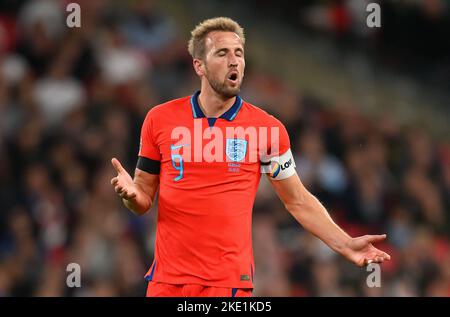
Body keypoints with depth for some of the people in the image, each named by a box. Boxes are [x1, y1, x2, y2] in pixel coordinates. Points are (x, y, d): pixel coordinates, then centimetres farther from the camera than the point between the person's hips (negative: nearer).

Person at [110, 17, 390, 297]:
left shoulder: (267, 128, -1)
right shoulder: (160, 119, 2)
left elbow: (298, 201, 6)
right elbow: (144, 199, 8)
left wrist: (346, 244, -4)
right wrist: (132, 194, -15)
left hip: (231, 281, -1)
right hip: (168, 280, 1)